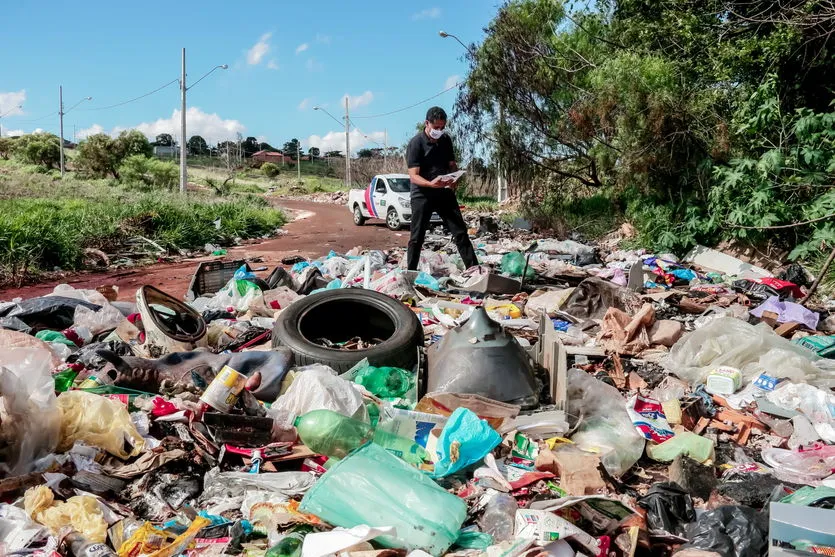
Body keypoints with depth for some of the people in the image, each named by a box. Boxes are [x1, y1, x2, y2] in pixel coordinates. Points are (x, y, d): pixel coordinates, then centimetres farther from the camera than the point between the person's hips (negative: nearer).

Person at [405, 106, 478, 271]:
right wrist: (431, 183, -37)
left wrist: (454, 180, -7)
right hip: (422, 195, -4)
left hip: (444, 193, 5)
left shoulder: (446, 140, 6)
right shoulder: (416, 143, -12)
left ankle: (474, 269, 3)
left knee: (461, 232, 0)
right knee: (417, 238, 0)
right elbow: (413, 176, -17)